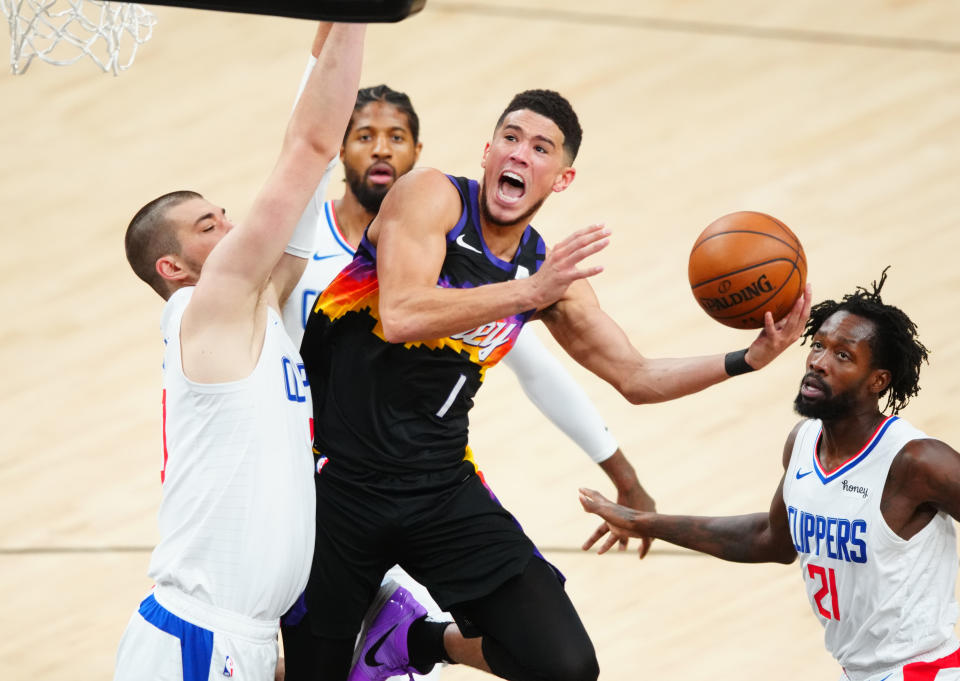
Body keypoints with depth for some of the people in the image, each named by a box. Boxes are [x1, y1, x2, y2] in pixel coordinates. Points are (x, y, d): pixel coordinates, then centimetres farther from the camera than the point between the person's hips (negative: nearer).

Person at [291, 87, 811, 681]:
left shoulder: (550, 270, 6)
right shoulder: (432, 197, -10)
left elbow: (637, 377, 12)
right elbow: (401, 316, -26)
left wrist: (748, 359, -1)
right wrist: (527, 293, -28)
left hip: (442, 491, 5)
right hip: (338, 479, -4)